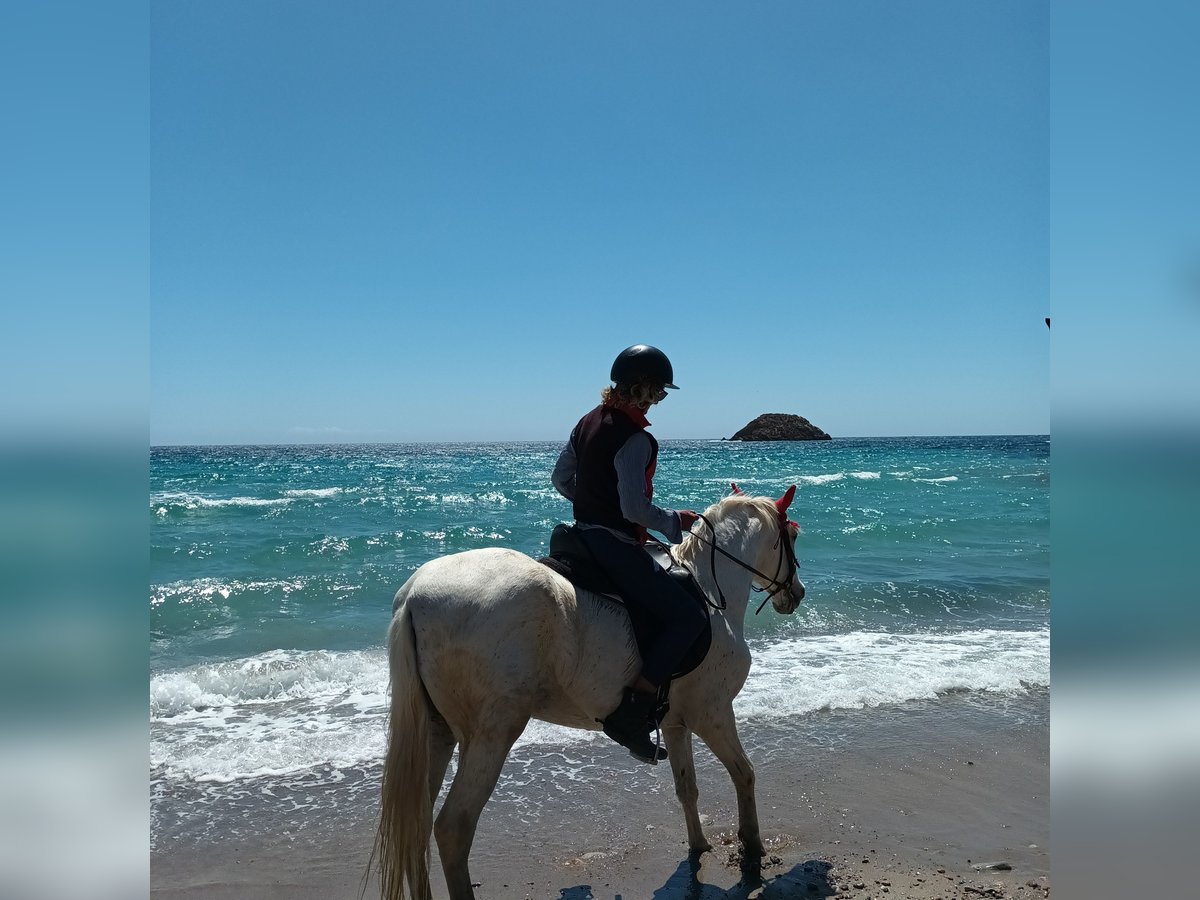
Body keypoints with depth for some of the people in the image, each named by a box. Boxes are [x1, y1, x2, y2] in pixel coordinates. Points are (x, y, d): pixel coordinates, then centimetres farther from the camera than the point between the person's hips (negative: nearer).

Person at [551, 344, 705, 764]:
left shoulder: (589, 421, 9)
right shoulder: (635, 439, -18)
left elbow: (561, 478, 16)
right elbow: (634, 508, -24)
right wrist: (673, 521, -8)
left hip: (583, 535, 10)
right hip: (616, 545, -10)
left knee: (667, 601, 29)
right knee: (688, 617, -9)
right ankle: (631, 711, -12)